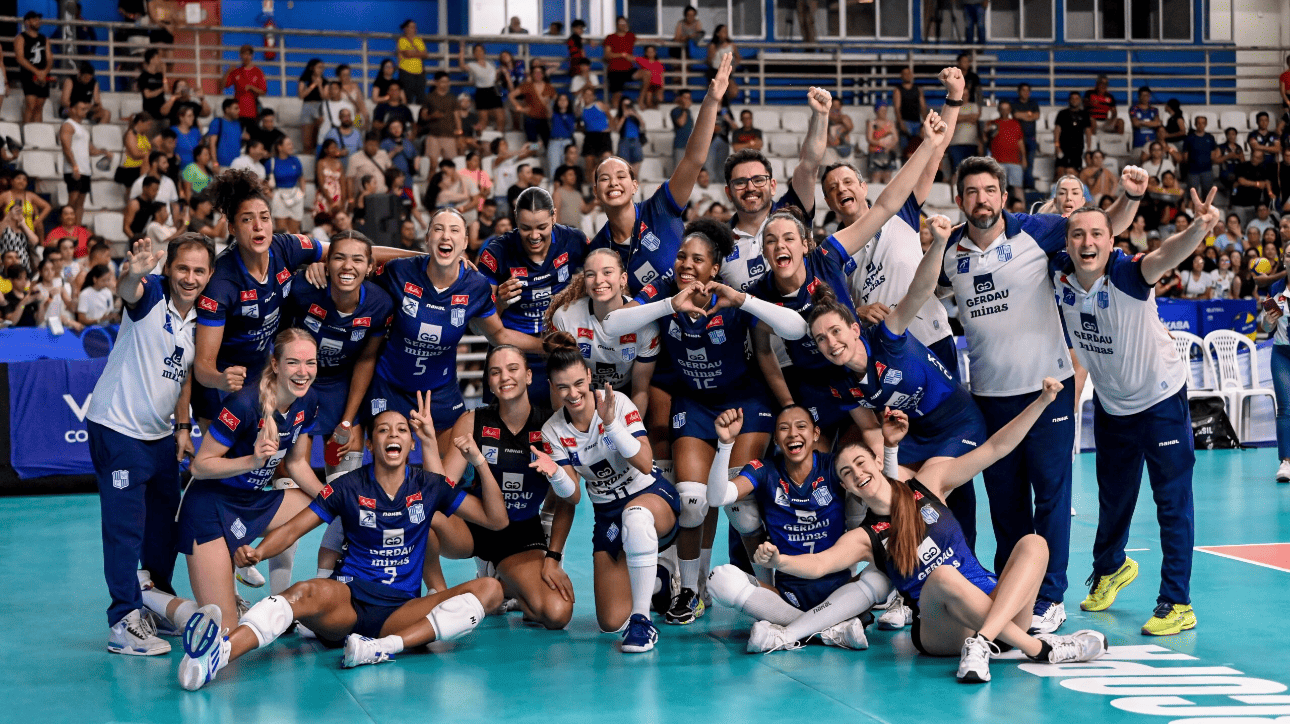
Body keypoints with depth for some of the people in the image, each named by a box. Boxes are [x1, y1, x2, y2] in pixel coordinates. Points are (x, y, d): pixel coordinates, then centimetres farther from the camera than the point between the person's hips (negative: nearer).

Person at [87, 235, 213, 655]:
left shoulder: (201, 319, 5)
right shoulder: (151, 295, -14)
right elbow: (127, 291, -39)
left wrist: (183, 426, 10)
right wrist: (133, 273, -62)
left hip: (160, 432, 7)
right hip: (117, 428, -7)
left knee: (166, 522, 16)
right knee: (125, 525, -7)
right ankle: (123, 624, -2)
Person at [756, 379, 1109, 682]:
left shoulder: (927, 484, 9)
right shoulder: (864, 538, 5)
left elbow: (995, 448, 7)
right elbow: (818, 564, -15)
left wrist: (1043, 400, -2)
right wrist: (777, 560, -36)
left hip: (998, 609, 3)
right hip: (941, 634, -3)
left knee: (1033, 543, -22)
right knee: (942, 575, -35)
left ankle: (983, 641, -42)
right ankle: (1041, 648, -33)